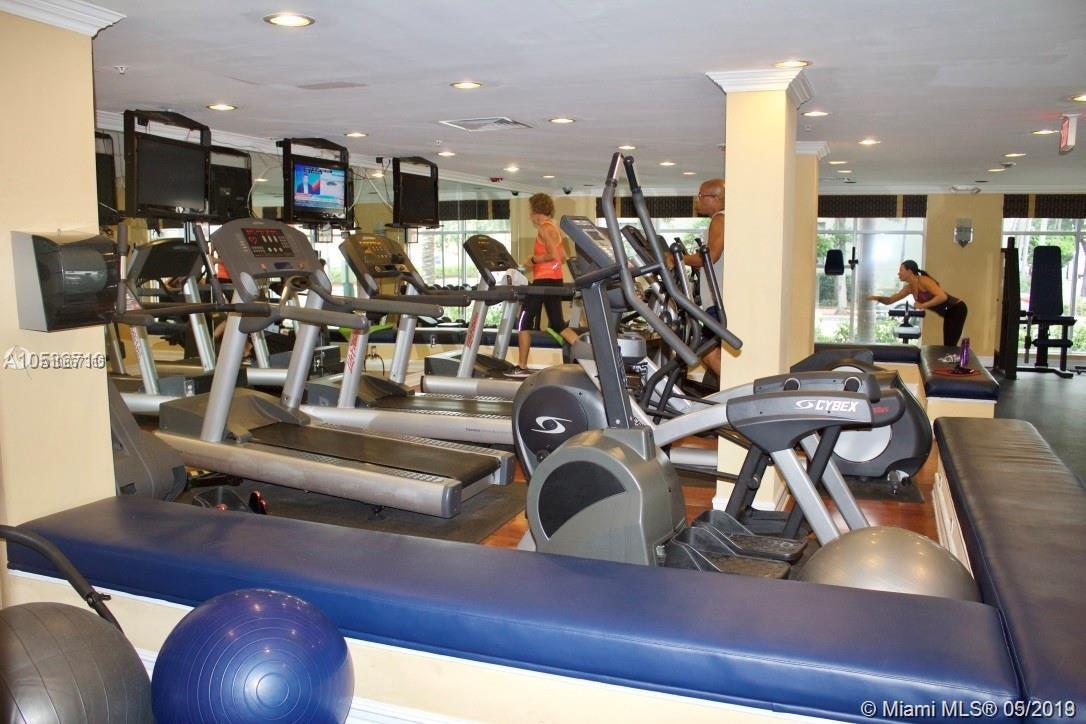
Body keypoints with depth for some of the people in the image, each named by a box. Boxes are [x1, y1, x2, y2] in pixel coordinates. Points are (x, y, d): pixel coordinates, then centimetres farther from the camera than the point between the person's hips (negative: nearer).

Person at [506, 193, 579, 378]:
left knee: (524, 322, 0)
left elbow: (554, 255, -23)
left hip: (544, 280, -9)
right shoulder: (554, 228, 16)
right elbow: (563, 257, 19)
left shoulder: (544, 228, -12)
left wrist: (533, 260, -11)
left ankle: (522, 367, 3)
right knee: (557, 324, 12)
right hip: (555, 280, 9)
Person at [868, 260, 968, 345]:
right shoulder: (909, 288, 5)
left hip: (957, 309, -9)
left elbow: (943, 296, -31)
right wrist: (878, 298, -11)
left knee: (950, 346, -12)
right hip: (949, 313, 9)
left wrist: (923, 305, -29)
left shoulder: (923, 281, -21)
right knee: (947, 346, 10)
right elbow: (890, 300, 8)